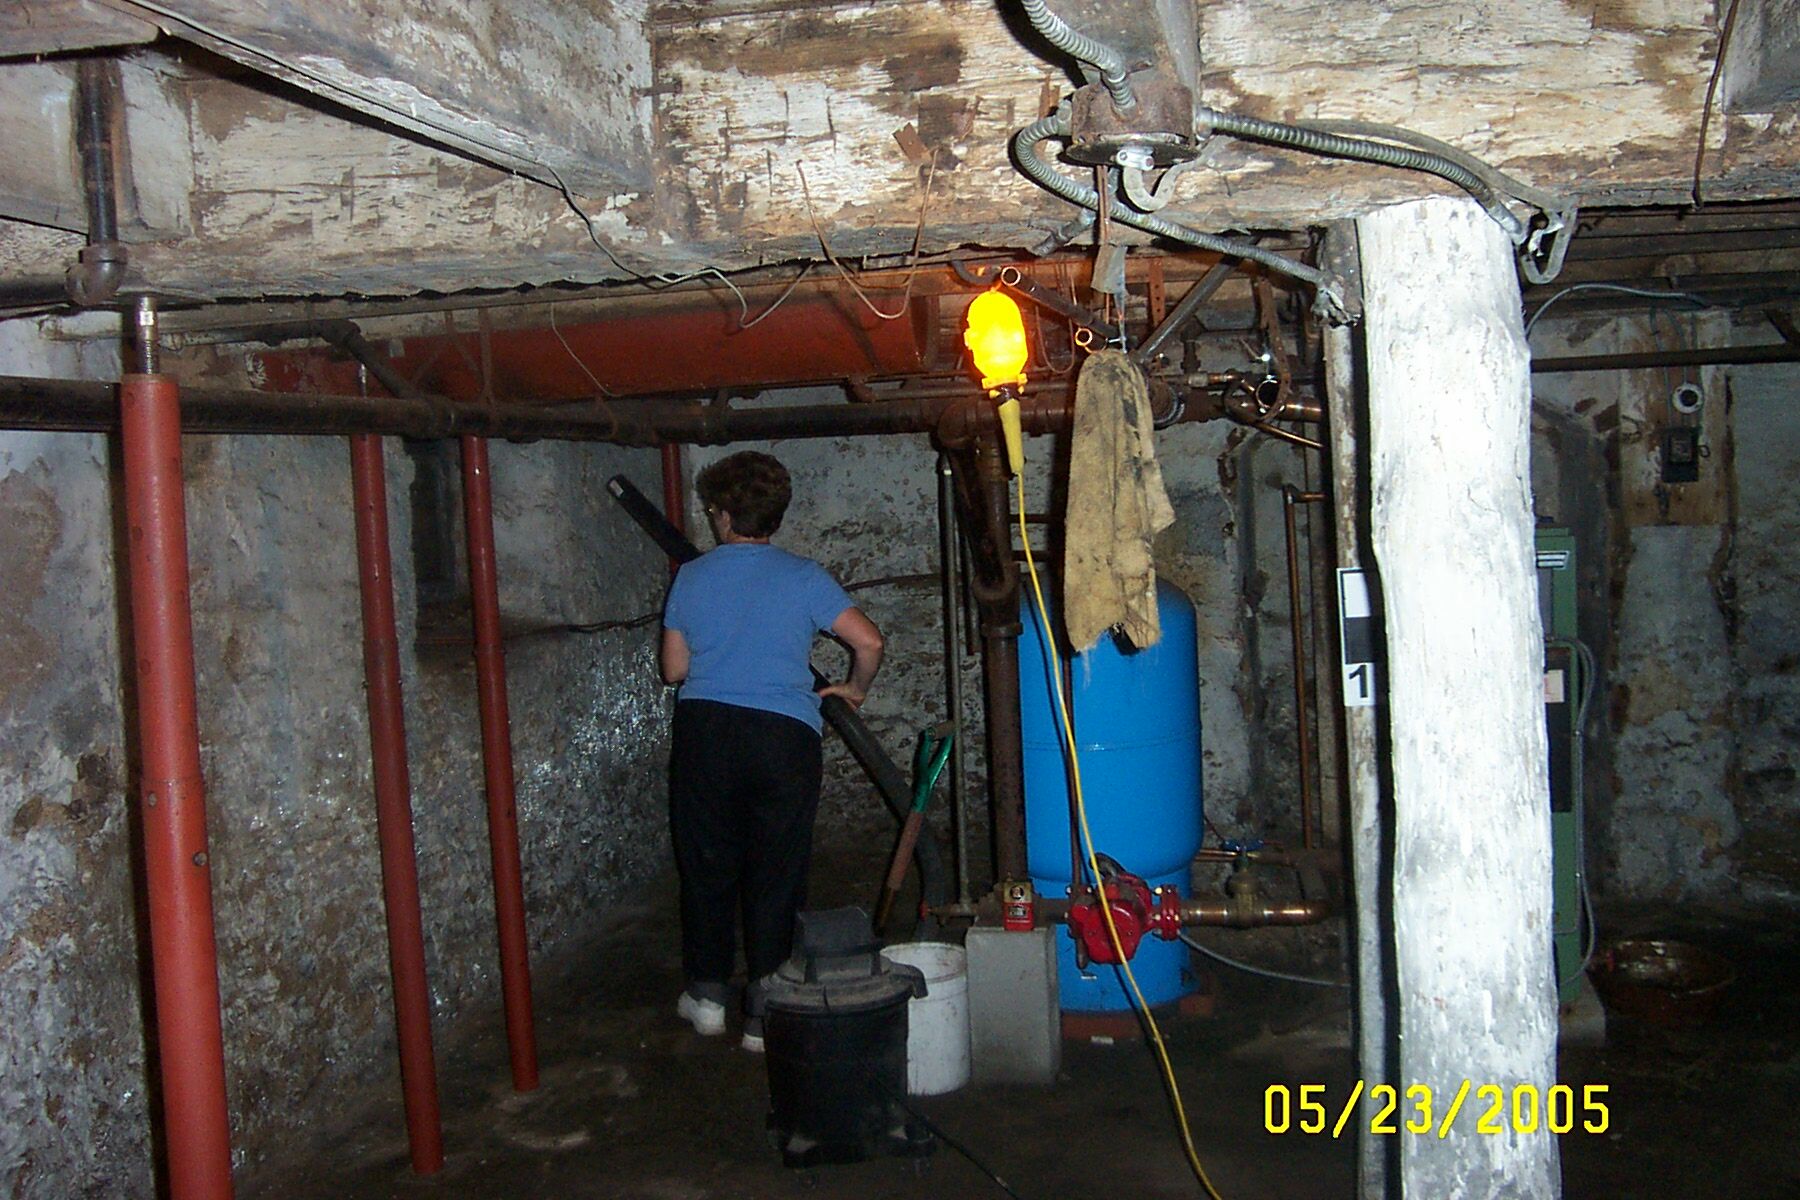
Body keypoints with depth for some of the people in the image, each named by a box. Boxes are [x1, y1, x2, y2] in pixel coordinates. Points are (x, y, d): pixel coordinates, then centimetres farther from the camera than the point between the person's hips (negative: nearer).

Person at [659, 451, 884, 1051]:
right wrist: (854, 689, 12)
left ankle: (707, 993, 26)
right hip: (785, 733, -1)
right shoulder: (803, 576, 0)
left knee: (707, 864, 16)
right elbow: (869, 641, -7)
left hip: (705, 730, 1)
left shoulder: (690, 578, 5)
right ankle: (765, 1012, 10)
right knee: (776, 875, 6)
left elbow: (673, 669, 10)